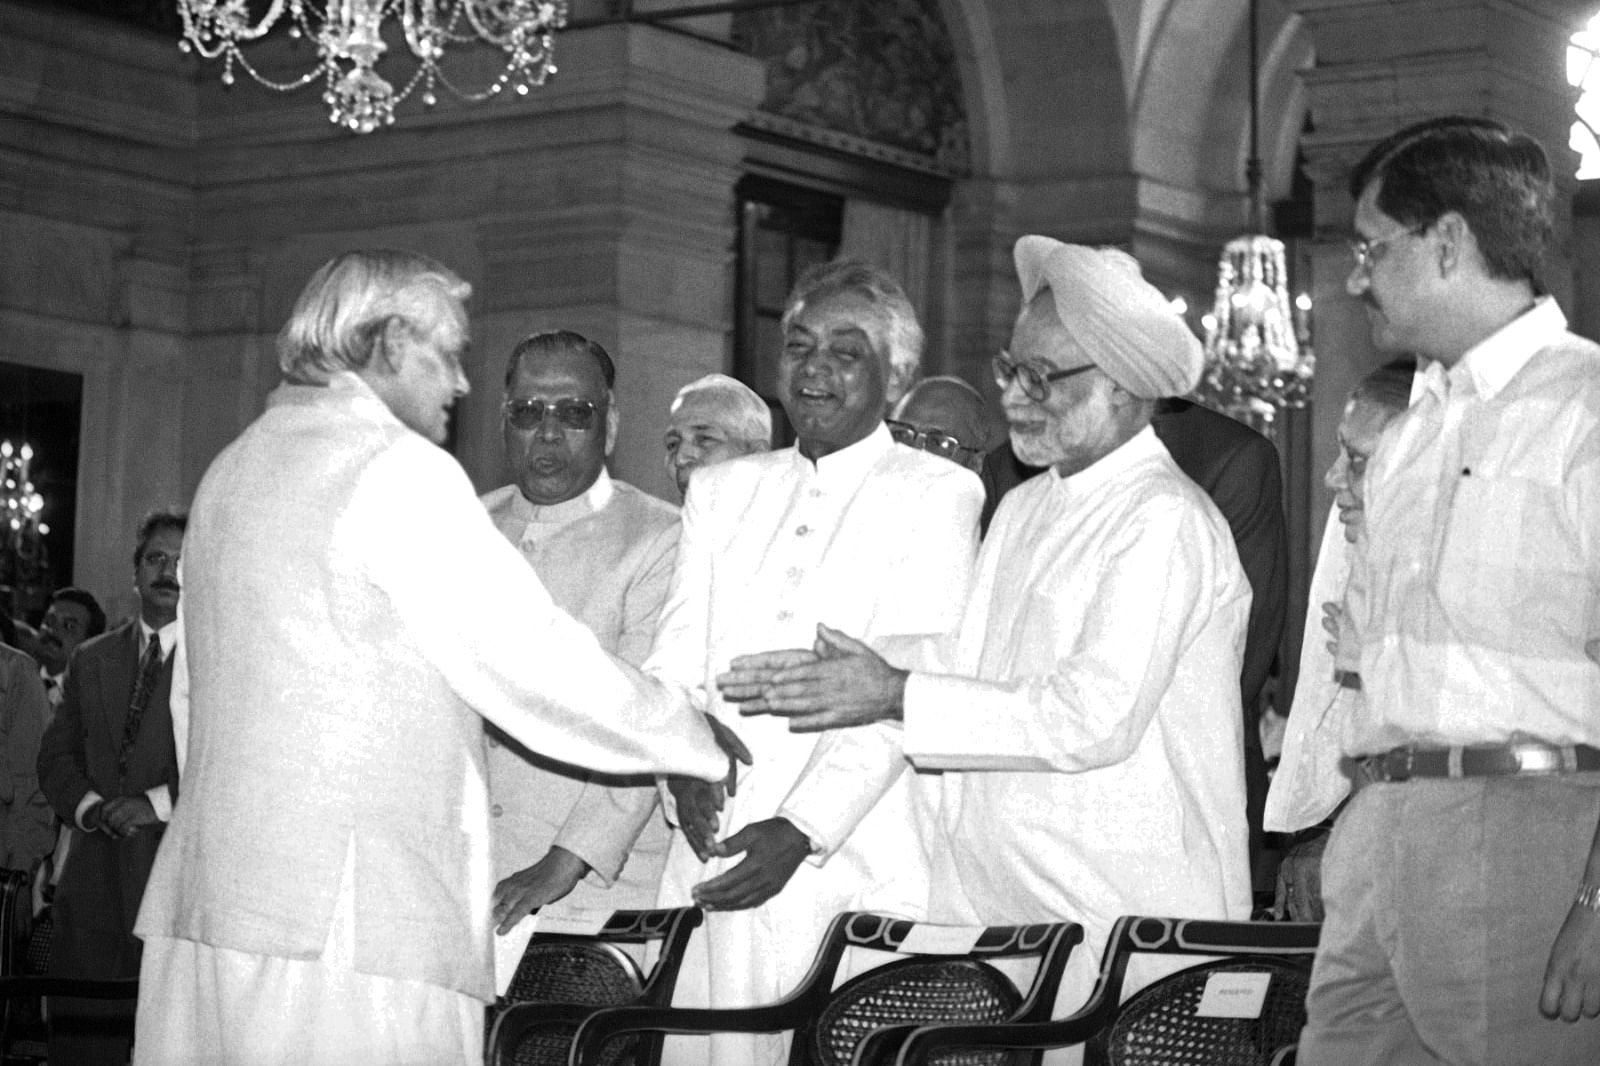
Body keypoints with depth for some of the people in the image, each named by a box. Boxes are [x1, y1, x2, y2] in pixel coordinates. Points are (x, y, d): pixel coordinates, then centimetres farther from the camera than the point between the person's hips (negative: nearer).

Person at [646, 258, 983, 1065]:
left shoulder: (936, 494, 4)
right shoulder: (721, 490, 19)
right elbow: (675, 656, 11)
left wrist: (804, 830, -17)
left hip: (855, 861, -4)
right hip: (716, 848, 4)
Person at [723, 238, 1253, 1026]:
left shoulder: (1164, 520, -9)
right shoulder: (1024, 509, 18)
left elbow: (1094, 716, -18)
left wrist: (897, 695, -15)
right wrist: (833, 678, 2)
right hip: (990, 900, 7)